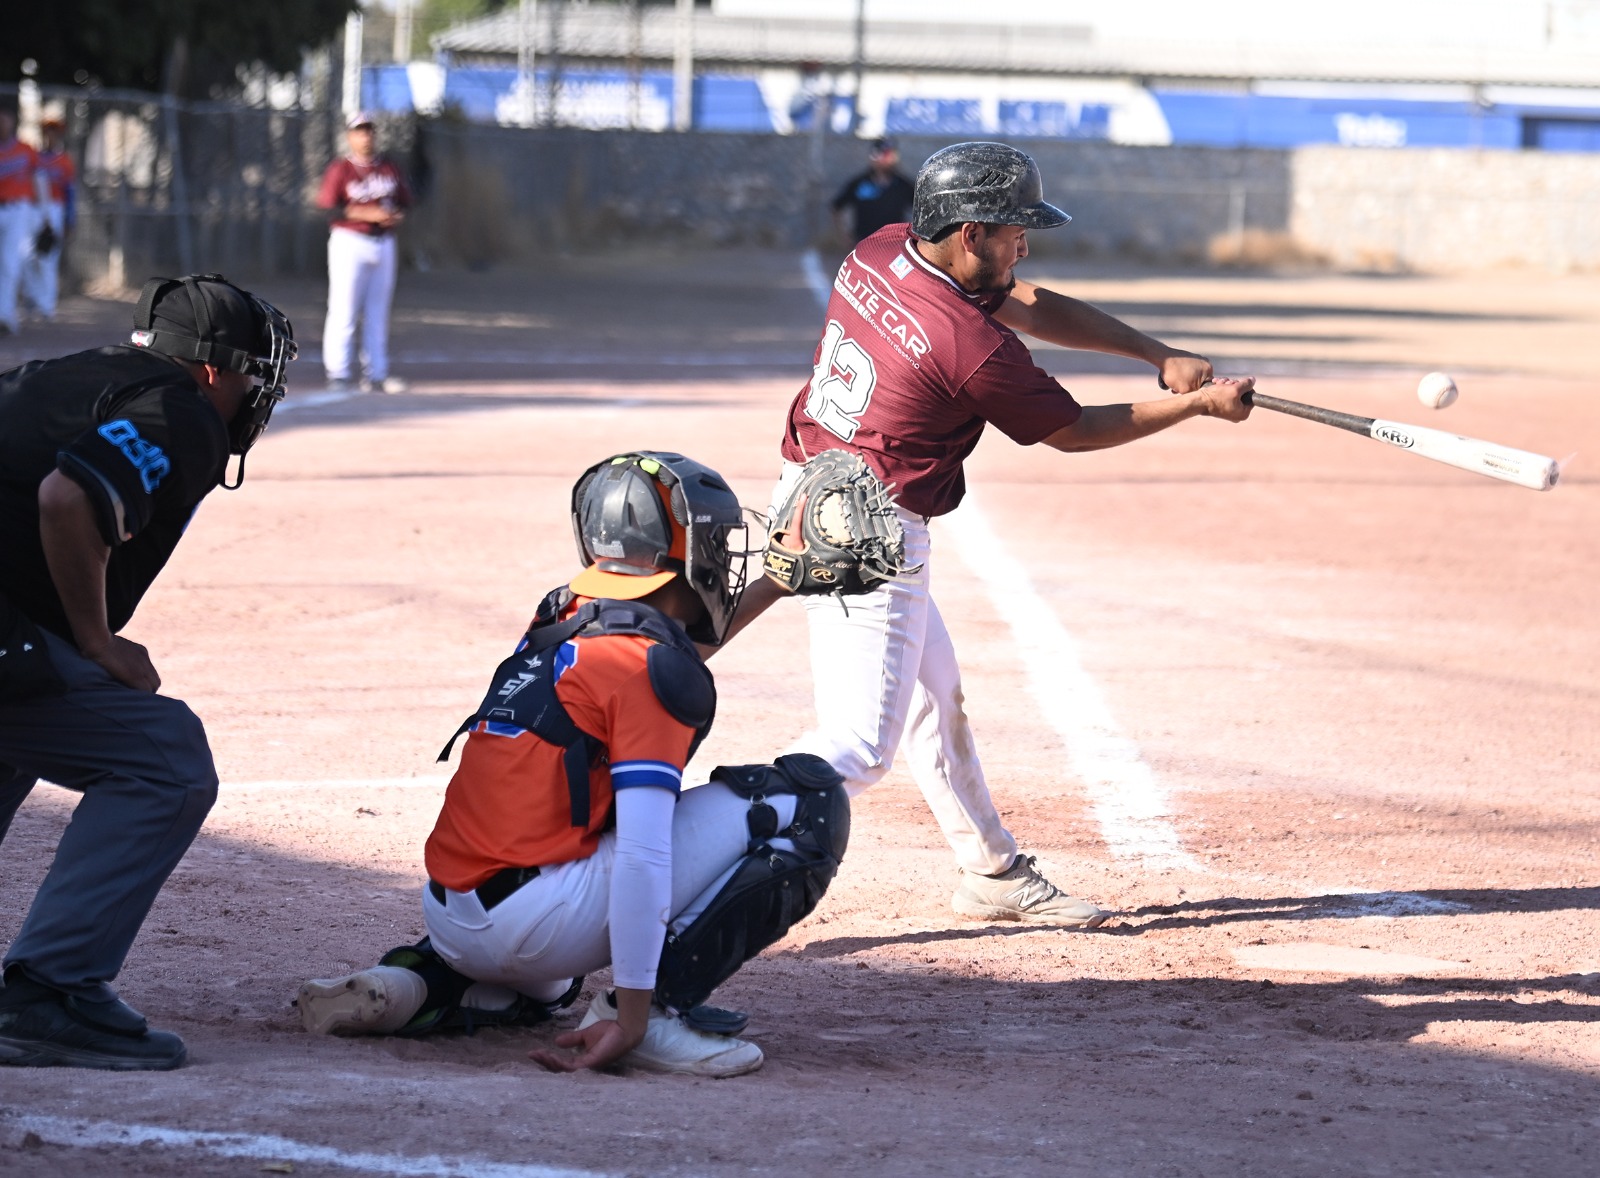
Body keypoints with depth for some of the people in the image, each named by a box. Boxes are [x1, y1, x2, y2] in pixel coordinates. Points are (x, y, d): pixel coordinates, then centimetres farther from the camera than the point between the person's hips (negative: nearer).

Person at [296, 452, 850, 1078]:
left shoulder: (551, 634, 16)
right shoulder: (652, 667, -9)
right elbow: (641, 851, -18)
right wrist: (633, 1015, -19)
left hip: (448, 920, 9)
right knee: (809, 801, -9)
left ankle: (427, 985, 15)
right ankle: (657, 1006, -10)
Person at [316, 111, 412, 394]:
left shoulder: (390, 168, 10)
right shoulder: (340, 169, -5)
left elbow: (404, 201, 17)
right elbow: (327, 206, -12)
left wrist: (397, 216, -6)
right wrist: (367, 214, -19)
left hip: (384, 242, 5)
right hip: (349, 241, -5)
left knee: (378, 312, 9)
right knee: (344, 310, -8)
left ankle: (375, 375, 14)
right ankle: (338, 375, -5)